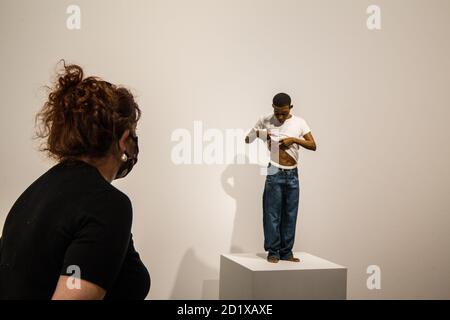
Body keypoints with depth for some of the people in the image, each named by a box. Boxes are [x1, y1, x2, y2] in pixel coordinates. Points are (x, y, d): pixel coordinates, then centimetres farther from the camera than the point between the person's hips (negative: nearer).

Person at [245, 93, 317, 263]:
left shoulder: (299, 122, 3)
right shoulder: (265, 121, 0)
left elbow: (313, 146, -2)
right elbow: (247, 139, 9)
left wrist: (294, 140, -15)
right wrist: (261, 134, -9)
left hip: (292, 174, 2)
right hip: (275, 173, -2)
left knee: (290, 215, 7)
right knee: (272, 214, -1)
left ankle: (286, 251, 16)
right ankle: (273, 251, 8)